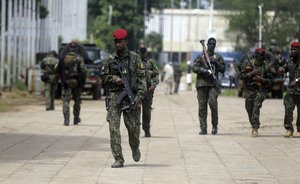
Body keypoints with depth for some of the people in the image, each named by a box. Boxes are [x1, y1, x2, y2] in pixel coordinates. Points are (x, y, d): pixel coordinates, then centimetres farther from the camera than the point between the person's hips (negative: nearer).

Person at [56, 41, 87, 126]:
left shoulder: (63, 57, 3)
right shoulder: (79, 58, -6)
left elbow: (58, 70, 10)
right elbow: (83, 71, -12)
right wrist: (83, 82, -2)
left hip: (65, 82, 1)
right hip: (76, 82, -1)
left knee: (65, 101, 0)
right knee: (77, 101, 15)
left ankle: (66, 119, -14)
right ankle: (76, 118, 23)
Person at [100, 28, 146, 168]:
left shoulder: (134, 58, 2)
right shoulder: (111, 59, 8)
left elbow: (141, 78, -1)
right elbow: (103, 76, 15)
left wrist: (139, 97, -11)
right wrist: (115, 79, -5)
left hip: (131, 96, -1)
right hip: (114, 96, 1)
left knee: (133, 127, 2)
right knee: (113, 127, -9)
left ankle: (135, 148, 35)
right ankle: (118, 160, -7)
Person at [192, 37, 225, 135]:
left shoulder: (218, 57, 14)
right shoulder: (200, 57, 12)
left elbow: (223, 69, 9)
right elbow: (194, 68, 2)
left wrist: (216, 63, -7)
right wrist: (204, 70, -14)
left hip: (213, 83, -1)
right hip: (202, 83, 1)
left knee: (213, 103, -15)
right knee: (202, 106, -1)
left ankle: (215, 126, 0)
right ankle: (203, 128, 2)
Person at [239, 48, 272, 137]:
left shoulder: (266, 66, 1)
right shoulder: (248, 64, 0)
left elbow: (269, 79, 7)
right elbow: (241, 76, -2)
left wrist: (261, 79, -12)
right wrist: (251, 73, -16)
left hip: (260, 90, -2)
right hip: (249, 90, 2)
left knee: (256, 109, -15)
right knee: (249, 108, 9)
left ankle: (255, 129, -18)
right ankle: (254, 125, 29)